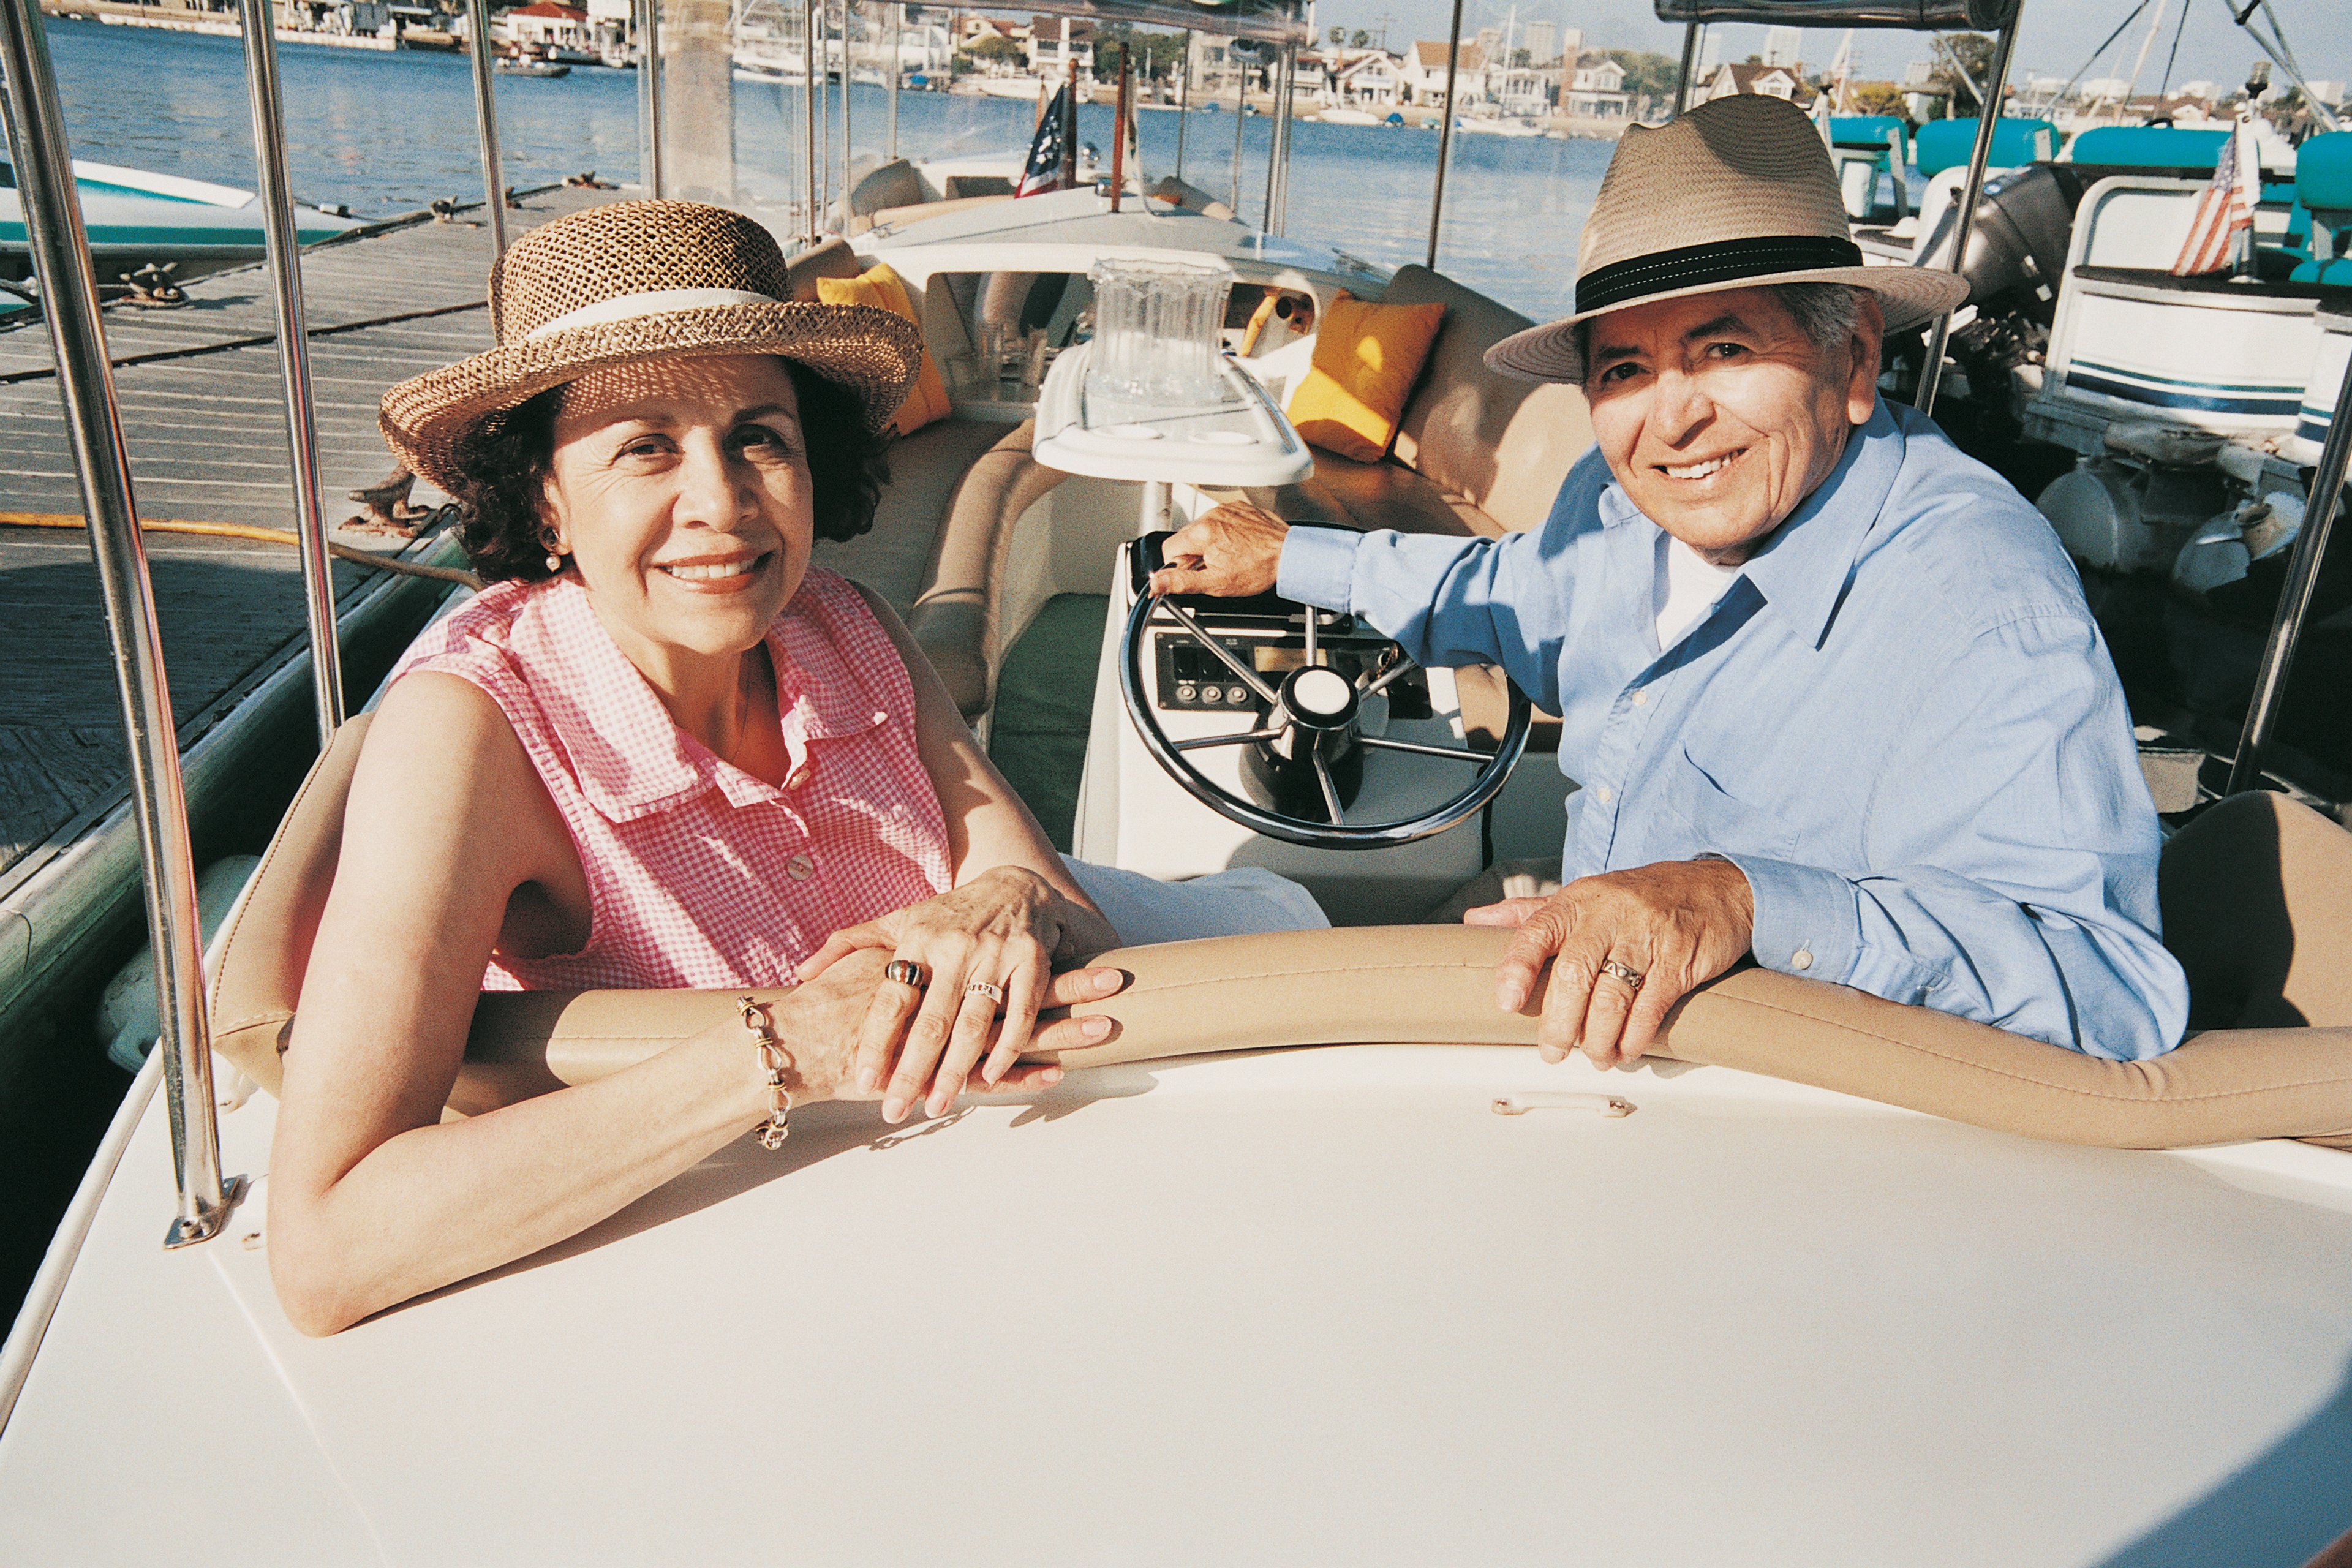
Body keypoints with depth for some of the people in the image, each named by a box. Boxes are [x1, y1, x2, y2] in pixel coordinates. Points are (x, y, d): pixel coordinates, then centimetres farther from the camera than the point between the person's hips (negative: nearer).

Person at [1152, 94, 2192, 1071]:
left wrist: (1746, 900, -49)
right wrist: (1285, 557, 28)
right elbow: (1518, 592, 22)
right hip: (1587, 1037, 8)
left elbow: (2110, 992, -35)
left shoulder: (1987, 619, -26)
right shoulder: (1626, 496, -1)